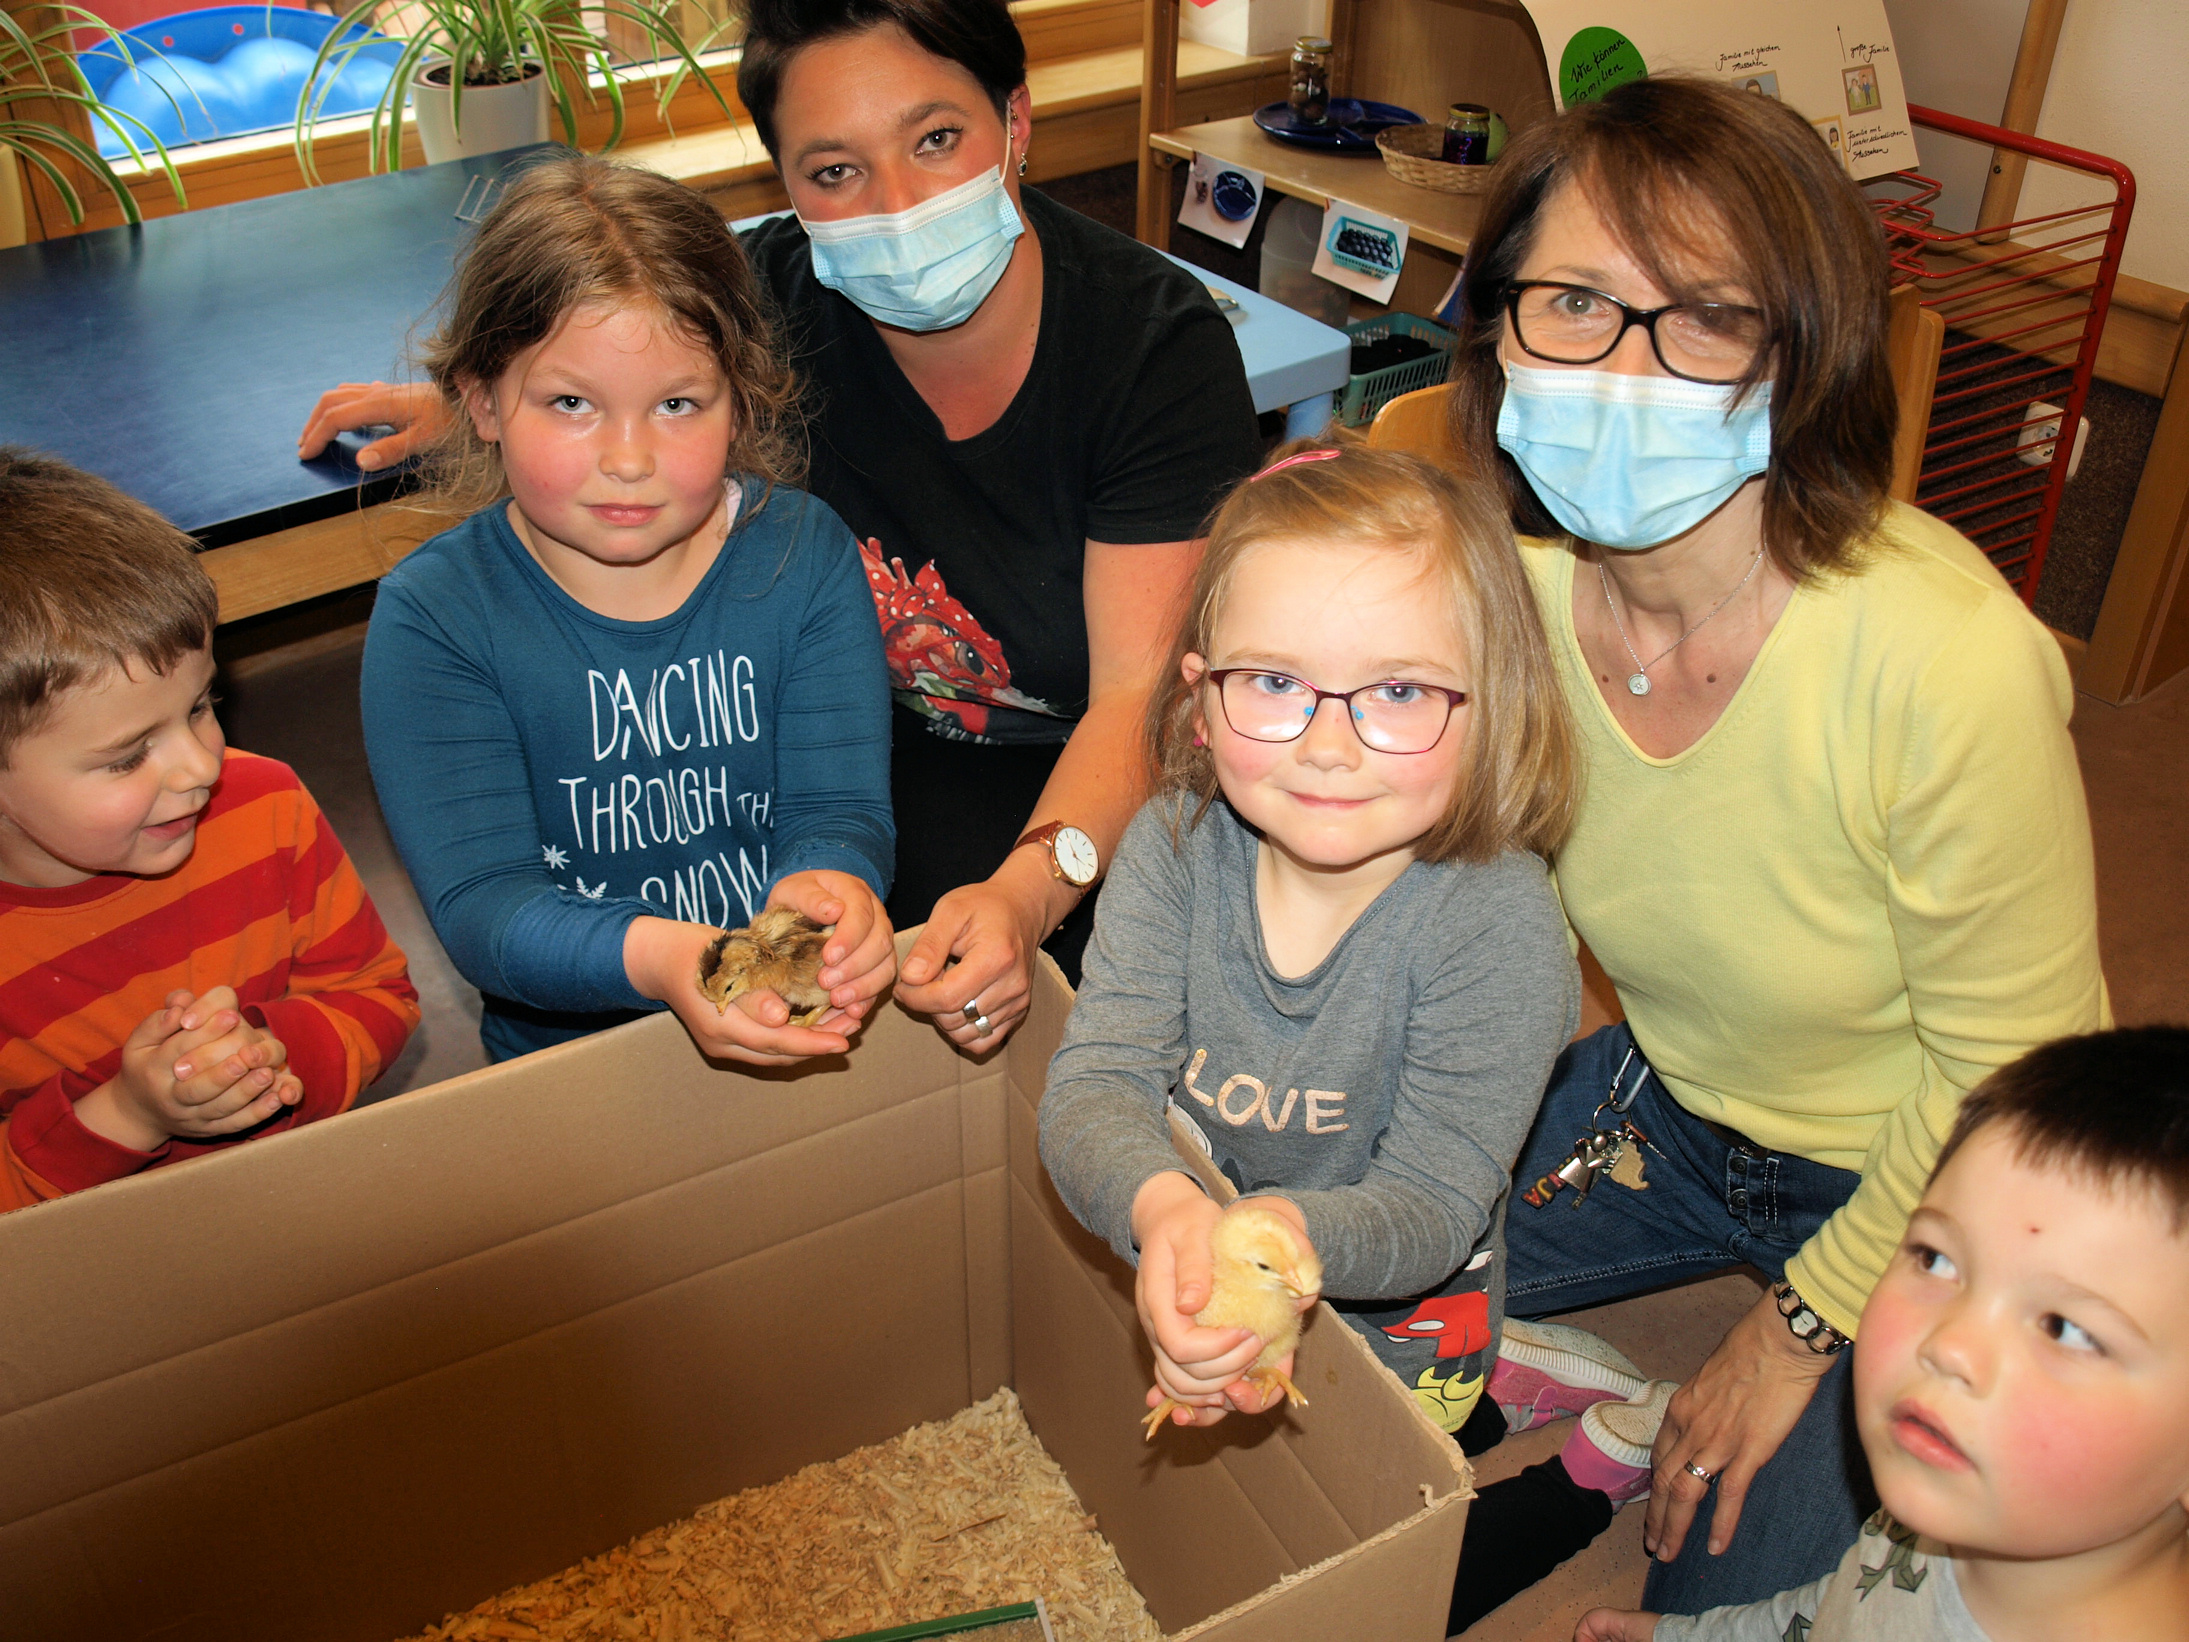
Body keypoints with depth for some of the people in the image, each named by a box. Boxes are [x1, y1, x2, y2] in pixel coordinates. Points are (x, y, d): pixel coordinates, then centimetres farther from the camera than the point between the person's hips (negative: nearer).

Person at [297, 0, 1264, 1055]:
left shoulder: (1160, 344, -22)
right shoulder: (777, 294, -10)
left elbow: (1143, 689, -28)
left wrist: (1030, 887, -45)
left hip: (1100, 777, -3)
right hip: (886, 757, 4)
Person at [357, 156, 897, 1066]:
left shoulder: (805, 555, -2)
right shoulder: (430, 615, -8)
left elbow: (840, 808, -7)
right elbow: (480, 901, -16)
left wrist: (821, 891, -33)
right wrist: (654, 956, -37)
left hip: (811, 1035, 5)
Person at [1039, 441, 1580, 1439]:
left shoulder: (1495, 921, -23)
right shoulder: (1175, 846, -13)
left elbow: (1429, 1204, -23)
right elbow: (1094, 1084, -21)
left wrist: (1281, 1233, -45)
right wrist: (1162, 1207, -43)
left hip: (1386, 1333, -2)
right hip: (1180, 1295, 2)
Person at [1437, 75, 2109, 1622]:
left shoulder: (1952, 660, -35)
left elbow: (2007, 1074, -21)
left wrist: (1801, 1325, -11)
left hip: (1913, 1189, -4)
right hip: (1662, 1100, 5)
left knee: (1735, 1597, -1)